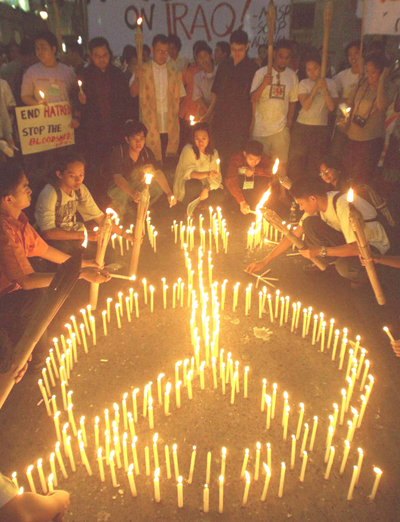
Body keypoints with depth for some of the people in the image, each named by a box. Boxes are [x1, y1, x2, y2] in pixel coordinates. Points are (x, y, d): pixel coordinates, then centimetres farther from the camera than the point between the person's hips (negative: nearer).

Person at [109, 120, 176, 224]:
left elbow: (158, 172, -18)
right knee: (121, 195, -38)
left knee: (158, 187, -19)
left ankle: (133, 209, 0)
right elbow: (117, 177, -32)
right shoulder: (118, 152, -22)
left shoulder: (147, 152, -9)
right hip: (120, 187, -4)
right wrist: (133, 193, -51)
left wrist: (169, 193, -35)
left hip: (138, 186, 5)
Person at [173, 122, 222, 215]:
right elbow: (188, 173, -27)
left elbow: (216, 176, -5)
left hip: (204, 186, 5)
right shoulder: (188, 150, -15)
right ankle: (189, 211, -11)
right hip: (185, 187, -5)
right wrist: (207, 174, -44)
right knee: (196, 184, -37)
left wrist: (207, 189, -26)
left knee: (219, 194, -20)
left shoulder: (213, 153, 0)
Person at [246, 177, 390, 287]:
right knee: (309, 223, -16)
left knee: (344, 266, -38)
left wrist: (321, 251, -34)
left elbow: (357, 248, -36)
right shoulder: (317, 205, -9)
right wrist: (265, 261, -8)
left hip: (373, 244, -6)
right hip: (348, 239, 6)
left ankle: (360, 275, -1)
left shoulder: (344, 206, -34)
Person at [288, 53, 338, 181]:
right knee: (296, 162, 1)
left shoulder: (330, 83, 5)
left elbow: (332, 107, -5)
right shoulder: (303, 83, 1)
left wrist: (325, 90, -15)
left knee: (316, 165, 4)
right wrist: (316, 87, -17)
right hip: (302, 127, -1)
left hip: (321, 128, 1)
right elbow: (305, 105, -12)